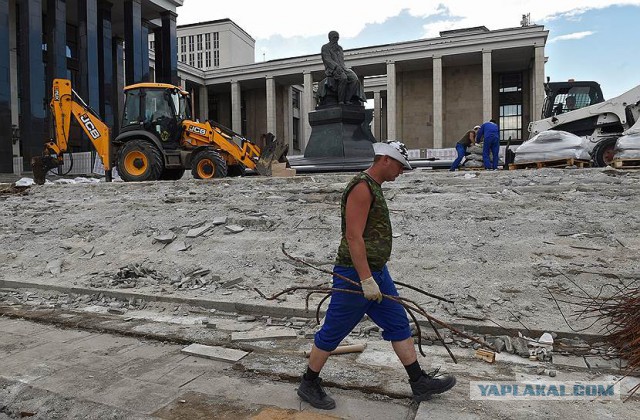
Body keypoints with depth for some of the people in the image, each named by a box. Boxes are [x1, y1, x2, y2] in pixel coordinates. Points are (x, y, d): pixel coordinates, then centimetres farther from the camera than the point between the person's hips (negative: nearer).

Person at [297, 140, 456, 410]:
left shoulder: (374, 187, 14)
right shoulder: (362, 187, -18)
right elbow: (353, 237, -24)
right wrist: (366, 280, -24)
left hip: (376, 272, 10)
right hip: (356, 275, -10)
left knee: (398, 325, 13)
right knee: (333, 332, 3)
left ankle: (419, 383, 25)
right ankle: (309, 385, 21)